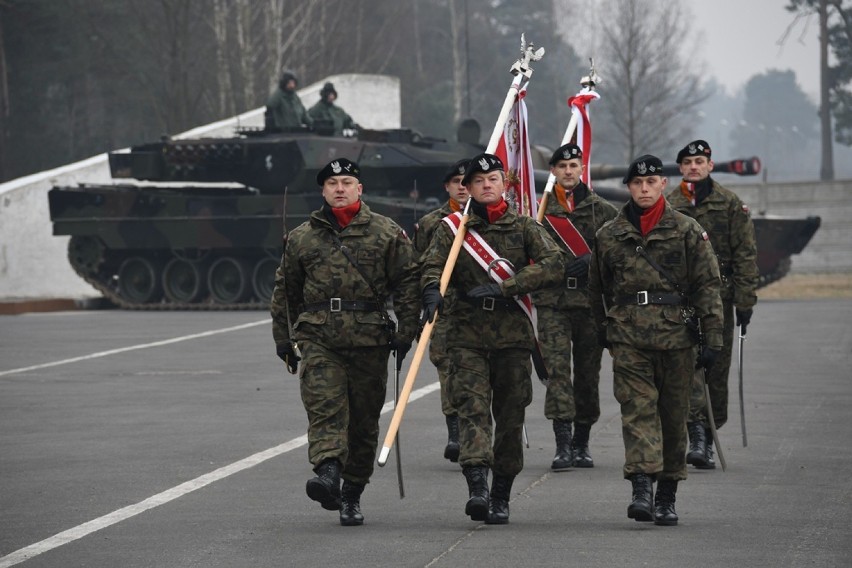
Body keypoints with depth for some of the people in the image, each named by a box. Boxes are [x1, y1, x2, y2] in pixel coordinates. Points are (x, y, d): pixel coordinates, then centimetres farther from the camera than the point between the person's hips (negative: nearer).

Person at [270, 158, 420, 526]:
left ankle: (352, 494, 15)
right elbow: (285, 290, 18)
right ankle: (328, 473, -36)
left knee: (364, 419, 4)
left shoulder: (387, 233, 6)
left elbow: (408, 283, 5)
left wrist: (406, 332, -2)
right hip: (318, 340, 1)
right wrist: (283, 340, 16)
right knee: (324, 407, -18)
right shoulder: (301, 237, 12)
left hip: (369, 341, 0)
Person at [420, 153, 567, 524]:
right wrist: (433, 290, -28)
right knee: (472, 407, -16)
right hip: (467, 335, -1)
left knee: (510, 417, 4)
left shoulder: (524, 227, 7)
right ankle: (477, 488, -28)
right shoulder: (452, 229, 9)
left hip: (513, 334, 1)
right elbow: (432, 265, -4)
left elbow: (554, 266, -6)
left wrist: (502, 287, -14)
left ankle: (501, 497, 14)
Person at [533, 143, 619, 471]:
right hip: (553, 301, -1)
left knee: (588, 371, 6)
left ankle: (582, 443, 18)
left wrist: (592, 261, -10)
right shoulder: (541, 211, 8)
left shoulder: (603, 211, 7)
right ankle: (563, 444, -14)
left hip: (591, 300, 1)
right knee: (557, 369, -11)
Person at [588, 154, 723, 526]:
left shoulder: (688, 231, 3)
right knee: (637, 410, -12)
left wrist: (713, 337, -5)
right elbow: (598, 289, 20)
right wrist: (603, 330, 23)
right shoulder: (609, 236, 8)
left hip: (676, 337, 0)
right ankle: (641, 490, -22)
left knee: (674, 416, 6)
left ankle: (667, 496, 17)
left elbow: (708, 285, 1)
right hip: (628, 337, 0)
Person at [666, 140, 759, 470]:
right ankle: (697, 436, -24)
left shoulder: (730, 204, 5)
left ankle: (707, 440, 18)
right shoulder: (667, 205, 6)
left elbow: (745, 254, 4)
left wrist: (745, 300, -3)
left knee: (717, 371, 6)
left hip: (719, 297, 1)